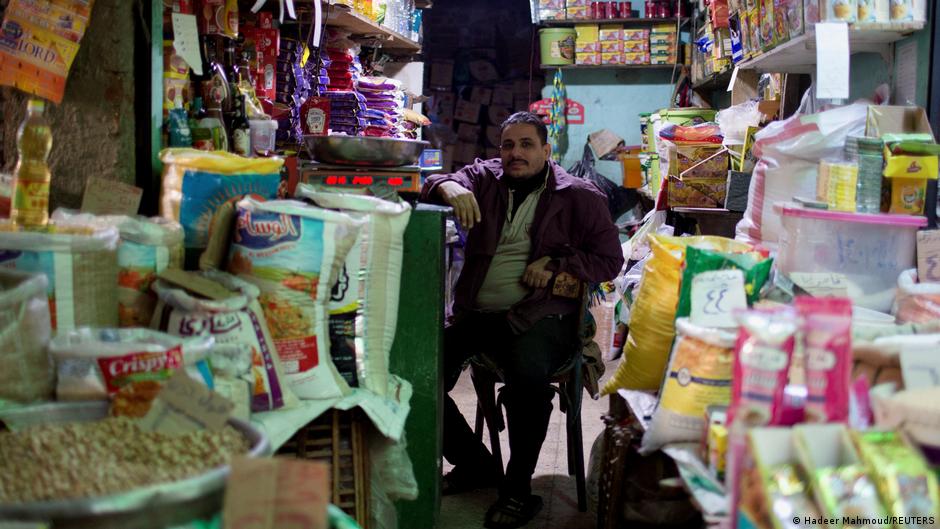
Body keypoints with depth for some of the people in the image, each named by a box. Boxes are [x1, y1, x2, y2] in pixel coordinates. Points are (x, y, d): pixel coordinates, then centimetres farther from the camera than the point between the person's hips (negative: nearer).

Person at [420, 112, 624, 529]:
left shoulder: (579, 196, 6)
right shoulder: (484, 178, 14)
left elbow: (610, 260, 7)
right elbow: (432, 186, 1)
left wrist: (557, 263, -8)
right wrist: (449, 187, -23)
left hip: (539, 317, -3)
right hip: (474, 313, 4)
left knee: (528, 377, -34)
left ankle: (518, 487, -10)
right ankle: (474, 463, 7)